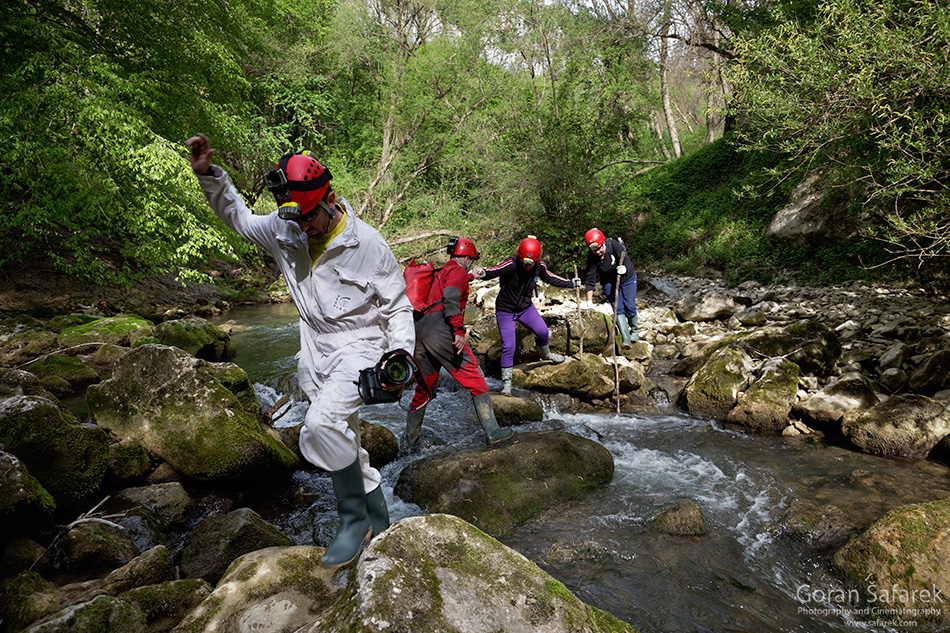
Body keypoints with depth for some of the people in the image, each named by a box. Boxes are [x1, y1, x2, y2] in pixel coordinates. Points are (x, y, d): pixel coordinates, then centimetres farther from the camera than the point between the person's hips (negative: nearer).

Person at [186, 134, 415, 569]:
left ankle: (355, 519, -10)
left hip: (359, 346, -6)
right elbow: (239, 217, 15)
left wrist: (399, 358, -19)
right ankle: (380, 525, 32)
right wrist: (209, 175, 0)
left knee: (321, 425, -31)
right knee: (343, 446, 14)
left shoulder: (368, 244, -15)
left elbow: (398, 308, -7)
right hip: (315, 353, 7)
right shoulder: (284, 231, -3)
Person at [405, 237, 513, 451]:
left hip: (420, 331, 9)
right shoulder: (458, 271, 2)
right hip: (440, 330, -9)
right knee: (474, 379, -5)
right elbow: (451, 298, -15)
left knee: (423, 389, 17)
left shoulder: (440, 273, 31)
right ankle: (491, 431, -6)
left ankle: (411, 441, 25)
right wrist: (459, 331, -22)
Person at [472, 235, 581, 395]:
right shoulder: (510, 265, -27)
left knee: (543, 332, -5)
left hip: (526, 307, 4)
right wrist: (482, 273, -59)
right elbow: (493, 271, -36)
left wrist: (570, 283, 12)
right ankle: (506, 382, 7)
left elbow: (549, 278, 8)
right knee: (508, 346, -8)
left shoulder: (539, 266, -11)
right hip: (505, 311, -4)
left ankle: (545, 353, 32)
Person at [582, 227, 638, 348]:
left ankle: (634, 331, 23)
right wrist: (589, 301, -21)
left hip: (627, 278, -1)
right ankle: (625, 339, -15)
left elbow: (626, 259, -28)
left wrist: (624, 268, -52)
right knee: (618, 308, -12)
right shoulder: (592, 257, -20)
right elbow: (590, 280, -18)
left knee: (629, 307, -3)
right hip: (609, 283, 1)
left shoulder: (613, 244, -26)